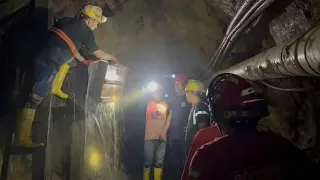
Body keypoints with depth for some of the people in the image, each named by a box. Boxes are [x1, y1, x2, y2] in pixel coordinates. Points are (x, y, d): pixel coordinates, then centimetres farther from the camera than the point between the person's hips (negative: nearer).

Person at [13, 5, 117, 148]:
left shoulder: (69, 22, 18)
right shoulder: (86, 32, -2)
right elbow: (100, 55, 7)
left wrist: (83, 60, 32)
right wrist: (112, 58, 25)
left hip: (42, 58, 8)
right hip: (48, 65, -8)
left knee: (70, 56, 28)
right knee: (35, 98, -7)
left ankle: (56, 89, 26)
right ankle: (21, 138, -2)